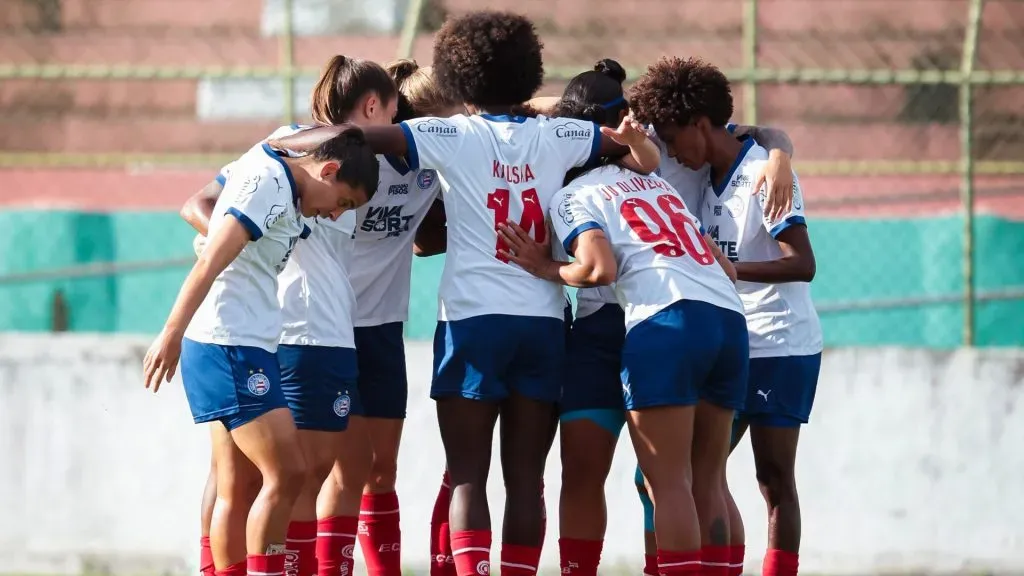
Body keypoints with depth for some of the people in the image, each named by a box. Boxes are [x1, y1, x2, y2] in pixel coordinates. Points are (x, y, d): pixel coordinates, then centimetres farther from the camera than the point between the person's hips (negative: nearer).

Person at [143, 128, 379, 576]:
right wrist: (172, 334, -25)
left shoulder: (280, 187, 16)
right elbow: (211, 262, -21)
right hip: (229, 347, -10)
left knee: (238, 487, 8)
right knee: (286, 474, -14)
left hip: (245, 348, 10)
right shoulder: (268, 182, -13)